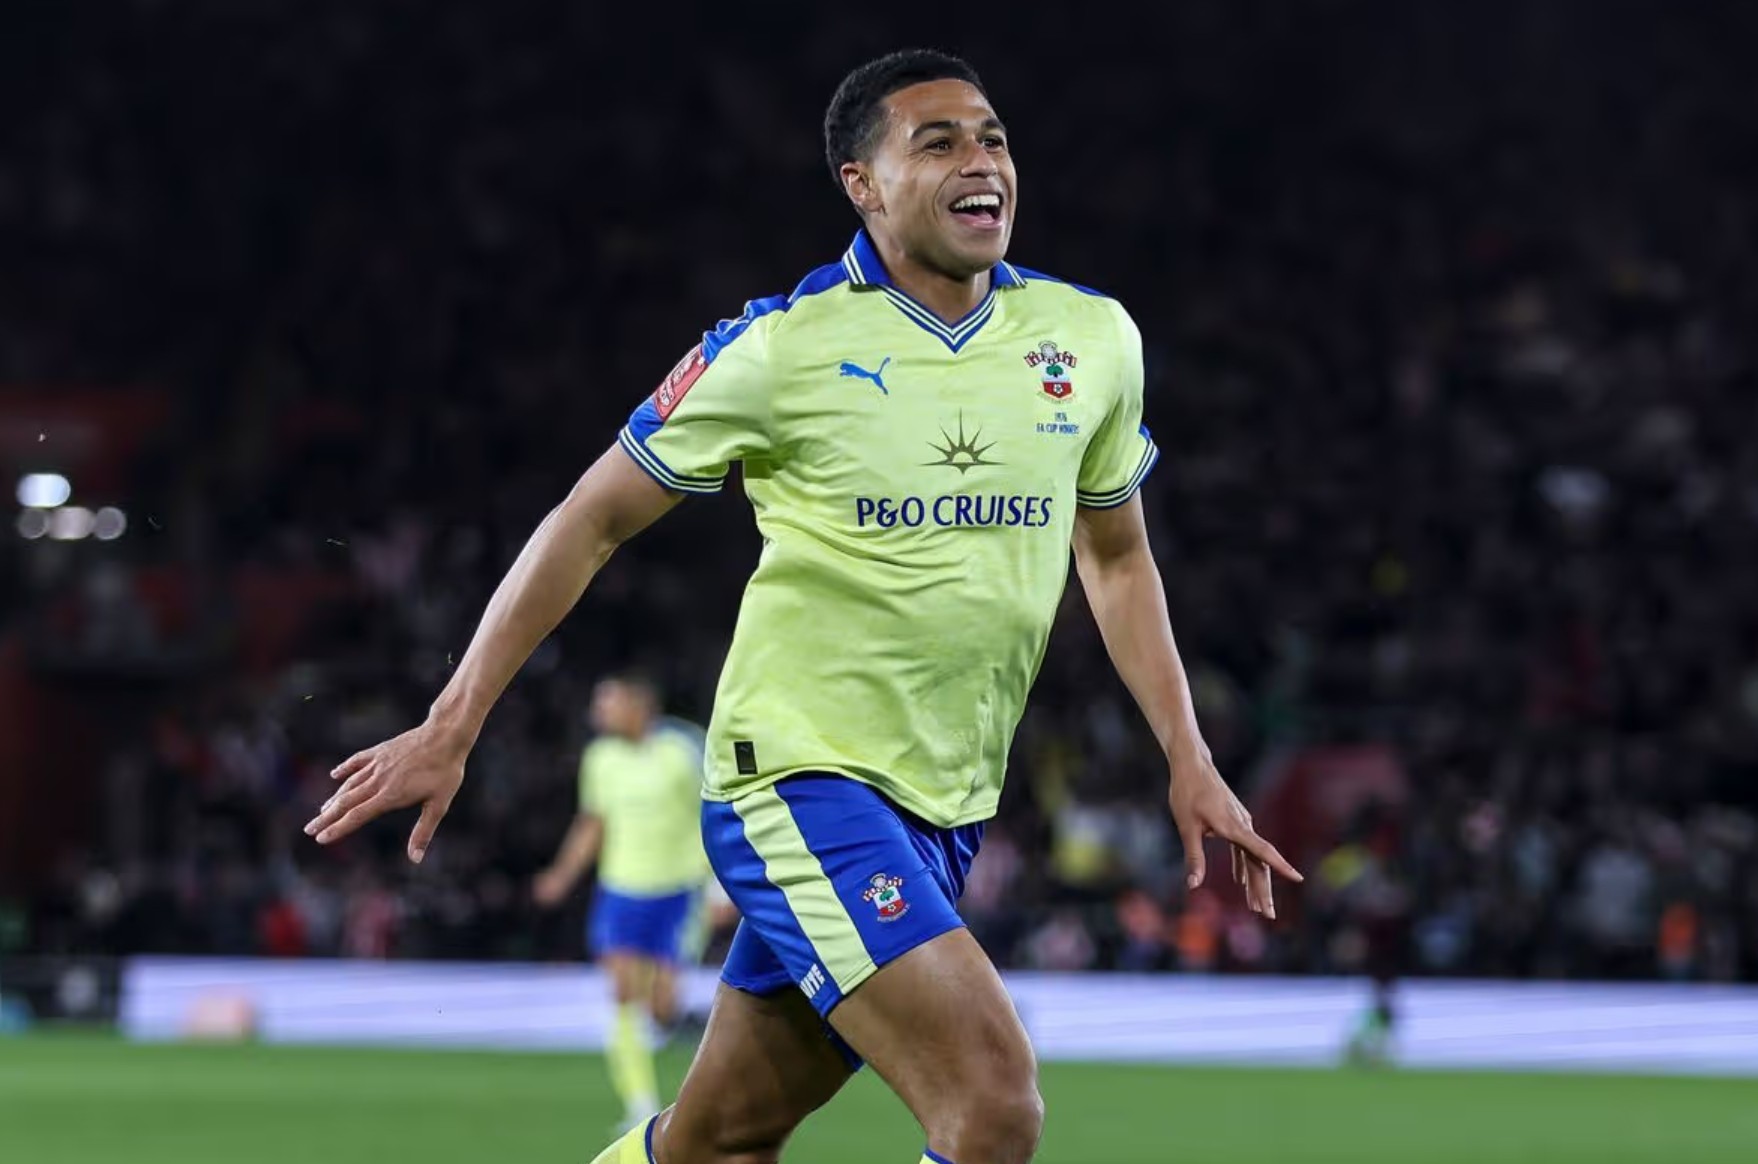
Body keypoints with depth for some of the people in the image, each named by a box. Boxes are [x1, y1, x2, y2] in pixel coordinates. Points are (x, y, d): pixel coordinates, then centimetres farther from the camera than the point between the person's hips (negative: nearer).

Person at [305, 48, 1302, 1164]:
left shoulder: (1092, 337, 5)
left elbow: (1116, 554, 21)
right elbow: (596, 518, -1)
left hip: (944, 812, 6)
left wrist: (1189, 760, 14)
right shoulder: (786, 345, -10)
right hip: (800, 774, -6)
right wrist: (450, 729, -3)